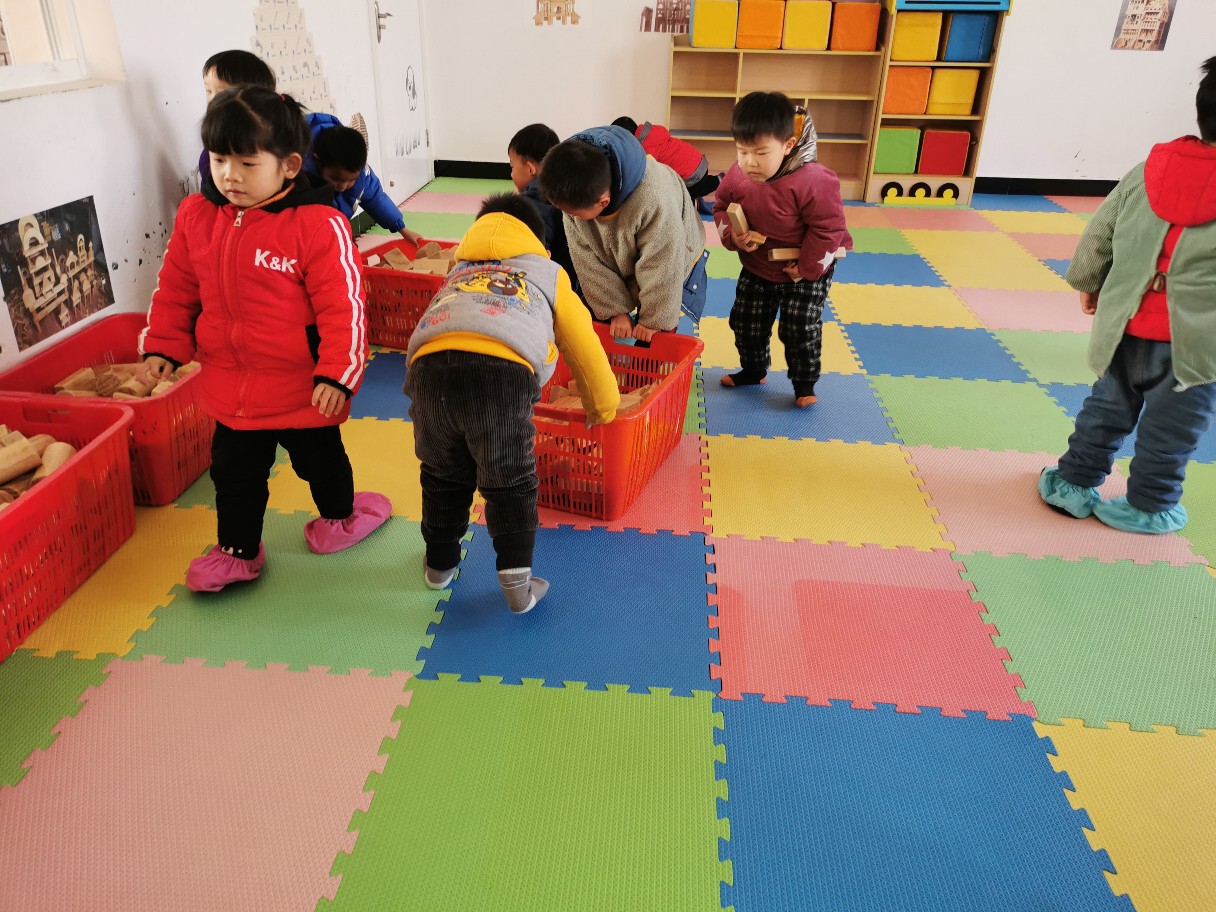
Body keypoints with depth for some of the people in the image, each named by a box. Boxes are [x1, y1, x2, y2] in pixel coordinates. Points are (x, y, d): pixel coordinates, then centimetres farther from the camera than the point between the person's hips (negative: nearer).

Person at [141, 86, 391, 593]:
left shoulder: (318, 224, -21)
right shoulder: (195, 216, -2)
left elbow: (342, 305, -20)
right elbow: (175, 289, 9)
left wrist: (337, 373, -21)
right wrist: (162, 346, 6)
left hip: (305, 386, -4)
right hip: (230, 385, 5)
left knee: (319, 459, 19)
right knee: (233, 471, 15)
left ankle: (339, 515, 47)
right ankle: (237, 550, 33)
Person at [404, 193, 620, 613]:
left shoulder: (457, 272, 42)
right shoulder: (548, 273, 33)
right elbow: (586, 351, 33)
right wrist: (604, 410, 48)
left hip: (429, 363, 3)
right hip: (504, 372, -3)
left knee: (444, 475, 26)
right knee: (511, 482, 18)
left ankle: (439, 564, 43)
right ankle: (517, 582, 18)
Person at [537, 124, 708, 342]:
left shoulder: (653, 200, -44)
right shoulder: (576, 195, -27)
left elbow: (661, 268, -32)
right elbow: (586, 259, -18)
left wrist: (653, 319, -21)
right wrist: (615, 310, -17)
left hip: (673, 267, -4)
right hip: (616, 270, 5)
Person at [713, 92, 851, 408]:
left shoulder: (812, 180, -31)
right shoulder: (737, 175, -15)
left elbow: (828, 229, -24)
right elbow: (721, 207, 3)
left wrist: (806, 269, -20)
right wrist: (733, 236, -17)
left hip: (807, 271, -5)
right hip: (756, 269, 5)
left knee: (800, 329, -1)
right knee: (745, 322, 14)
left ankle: (804, 383, 21)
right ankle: (753, 370, 39)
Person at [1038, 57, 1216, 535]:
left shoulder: (1150, 169, -4)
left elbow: (1098, 233, 5)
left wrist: (1088, 282, 20)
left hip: (1128, 325, 4)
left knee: (1108, 405, 21)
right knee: (1172, 425, 14)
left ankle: (1072, 480, 30)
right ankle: (1148, 506, 27)